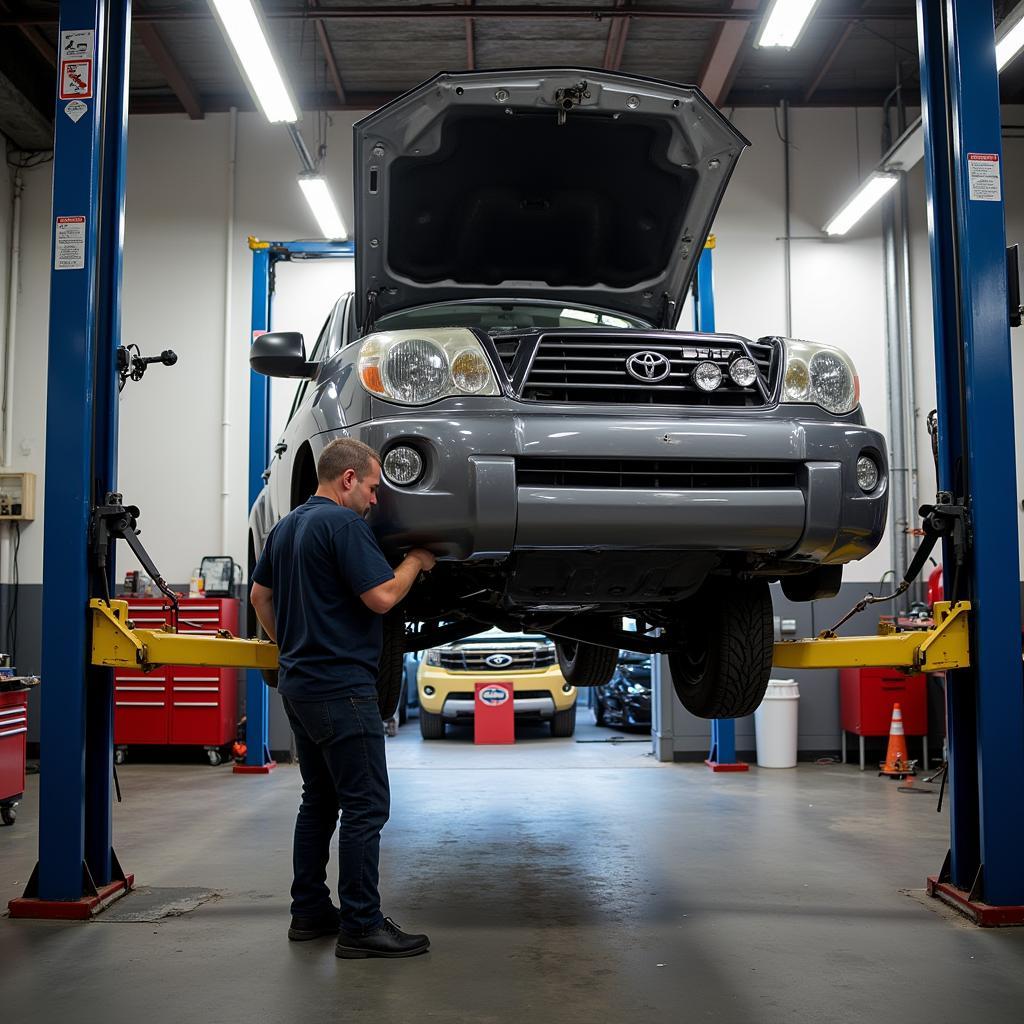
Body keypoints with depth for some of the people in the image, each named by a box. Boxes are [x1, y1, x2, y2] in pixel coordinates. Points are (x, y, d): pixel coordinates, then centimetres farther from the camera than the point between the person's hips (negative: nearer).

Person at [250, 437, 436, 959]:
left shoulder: (287, 526, 16)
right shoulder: (343, 523, -14)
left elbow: (260, 593, 24)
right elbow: (381, 596, -18)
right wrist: (415, 560, -2)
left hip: (299, 681, 10)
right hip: (340, 685, -10)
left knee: (320, 802, 16)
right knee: (365, 806, -6)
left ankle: (310, 911, 21)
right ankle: (361, 926, -3)